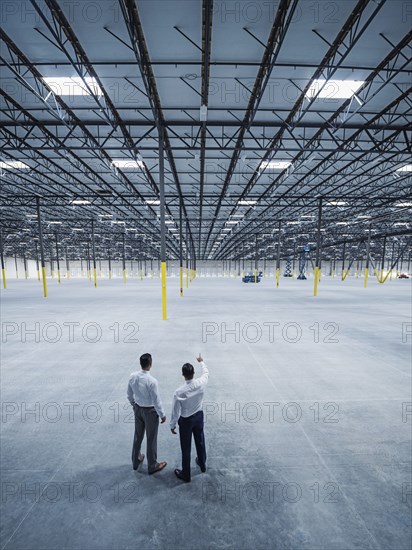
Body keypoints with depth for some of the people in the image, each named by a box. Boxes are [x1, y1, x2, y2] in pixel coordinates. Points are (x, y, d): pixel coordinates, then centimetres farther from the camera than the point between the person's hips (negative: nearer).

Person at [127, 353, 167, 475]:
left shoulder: (132, 376, -15)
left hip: (137, 408, 6)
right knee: (151, 438, 16)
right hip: (150, 411, -5)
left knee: (138, 435, 26)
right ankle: (152, 465, 37)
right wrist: (162, 415, -6)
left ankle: (136, 460, 48)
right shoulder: (152, 381, -32)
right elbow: (156, 401, -22)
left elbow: (129, 395, 1)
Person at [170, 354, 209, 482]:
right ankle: (202, 464, 52)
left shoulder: (179, 392, -32)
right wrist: (201, 362, 17)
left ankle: (185, 474, 39)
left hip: (186, 421, -4)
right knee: (200, 442, 28)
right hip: (199, 416, 4)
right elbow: (206, 373, 0)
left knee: (186, 448, 18)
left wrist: (172, 425, -1)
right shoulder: (201, 383, -24)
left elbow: (175, 411, -19)